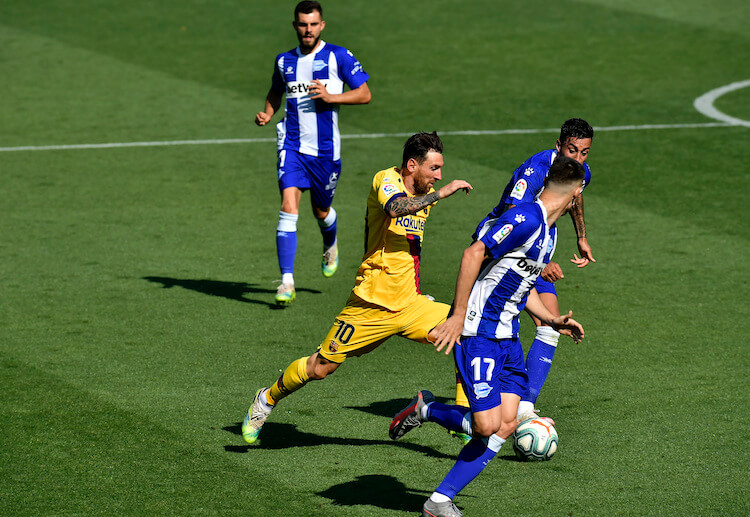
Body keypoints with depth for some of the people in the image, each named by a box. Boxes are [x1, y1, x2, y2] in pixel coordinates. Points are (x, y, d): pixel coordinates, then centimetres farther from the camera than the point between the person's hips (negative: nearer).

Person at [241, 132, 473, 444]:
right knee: (320, 368, 1)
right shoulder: (386, 180, -12)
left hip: (410, 305, 7)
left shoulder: (425, 194, 11)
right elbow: (395, 208, -37)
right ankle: (267, 400, 27)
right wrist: (441, 193, -35)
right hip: (373, 305, -7)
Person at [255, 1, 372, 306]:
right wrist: (267, 113, 6)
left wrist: (330, 97, -17)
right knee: (288, 208, -15)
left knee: (321, 211, 15)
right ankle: (287, 283, -18)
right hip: (292, 146, 1)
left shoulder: (338, 57, -3)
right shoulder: (284, 61, 8)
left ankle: (330, 246, 52)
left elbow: (364, 94, -3)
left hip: (325, 150, -1)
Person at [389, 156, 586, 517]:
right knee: (486, 425, -15)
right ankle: (425, 410, 13)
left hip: (507, 338, 10)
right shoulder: (526, 219, -17)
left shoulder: (548, 230, 15)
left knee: (506, 425, -1)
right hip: (477, 334, -10)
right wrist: (459, 315, -23)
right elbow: (473, 254, -22)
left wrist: (551, 320, 15)